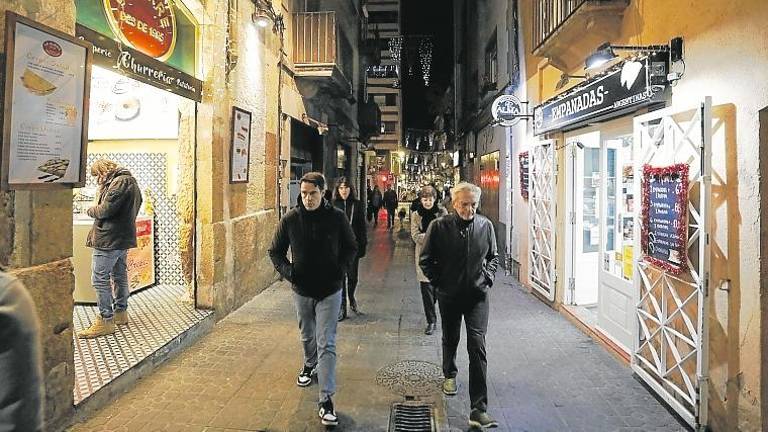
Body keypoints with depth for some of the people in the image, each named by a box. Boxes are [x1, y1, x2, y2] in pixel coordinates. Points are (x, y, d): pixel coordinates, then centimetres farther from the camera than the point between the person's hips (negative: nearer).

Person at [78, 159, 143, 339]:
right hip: (123, 238, 11)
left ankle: (105, 320, -4)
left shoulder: (120, 182, -14)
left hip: (110, 239, -11)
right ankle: (120, 312, 30)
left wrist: (91, 210, -1)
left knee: (100, 278, -7)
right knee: (120, 275, 18)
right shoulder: (129, 181, 19)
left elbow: (105, 209, -20)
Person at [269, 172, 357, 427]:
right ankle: (310, 365, 53)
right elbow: (275, 251, 3)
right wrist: (287, 270, -14)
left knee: (326, 345, -4)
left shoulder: (336, 217, -11)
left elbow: (351, 247, 2)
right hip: (301, 290, 3)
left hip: (330, 291, -2)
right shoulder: (290, 219, -9)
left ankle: (326, 400, 0)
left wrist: (342, 269, -13)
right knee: (307, 336, 24)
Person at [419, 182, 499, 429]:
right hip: (449, 295, 0)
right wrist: (439, 282, -4)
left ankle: (479, 410, -5)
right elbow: (425, 260, 0)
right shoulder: (439, 226, -10)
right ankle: (449, 375, 52)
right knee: (450, 339, 21)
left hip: (477, 295, 0)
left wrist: (488, 277, 1)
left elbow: (493, 257, 14)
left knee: (477, 348, -8)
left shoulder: (486, 226, -2)